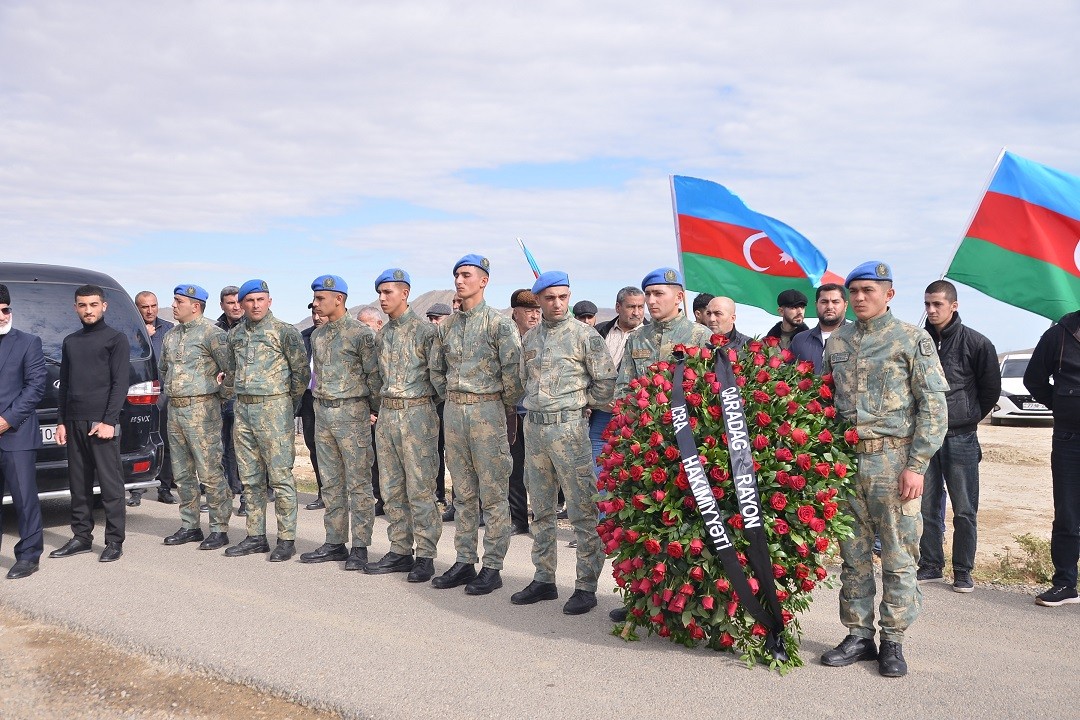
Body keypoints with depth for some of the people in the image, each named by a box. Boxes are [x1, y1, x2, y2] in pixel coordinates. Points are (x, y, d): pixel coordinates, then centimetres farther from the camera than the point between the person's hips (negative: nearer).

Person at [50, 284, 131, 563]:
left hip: (102, 422, -5)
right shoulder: (70, 341, 17)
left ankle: (114, 541, 3)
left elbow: (120, 383, -6)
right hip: (74, 423, 6)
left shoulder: (116, 339, 0)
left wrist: (108, 421, -13)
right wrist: (61, 421, 10)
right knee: (78, 484, 8)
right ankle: (81, 537, 17)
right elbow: (64, 385, 18)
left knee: (110, 484, -3)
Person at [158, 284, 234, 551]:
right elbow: (162, 368, 30)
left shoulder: (211, 333, -9)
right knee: (182, 473, 13)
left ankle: (219, 529, 1)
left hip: (201, 410, -8)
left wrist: (221, 393, -6)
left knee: (210, 472, -6)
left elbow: (231, 368, -13)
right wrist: (168, 390, 20)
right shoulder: (171, 336, 15)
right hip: (175, 409, 8)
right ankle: (190, 526, 22)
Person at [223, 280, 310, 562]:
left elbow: (302, 371, -4)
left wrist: (288, 402, 3)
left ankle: (287, 539, 2)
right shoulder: (234, 334, 12)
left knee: (281, 476, -5)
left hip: (274, 409, -6)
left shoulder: (284, 332, -6)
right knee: (250, 478, 11)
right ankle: (256, 536, 20)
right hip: (243, 410, 6)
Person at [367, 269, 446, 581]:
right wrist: (381, 406, 17)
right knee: (392, 488, 11)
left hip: (416, 414, -7)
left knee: (420, 488, -4)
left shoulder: (425, 330, -8)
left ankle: (425, 556, 3)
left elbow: (437, 373, -10)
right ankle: (400, 551, 20)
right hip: (387, 414, 7)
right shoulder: (381, 335, 14)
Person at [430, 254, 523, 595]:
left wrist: (506, 407, -4)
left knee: (493, 494, 0)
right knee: (463, 493, 12)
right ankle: (464, 562, 20)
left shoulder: (498, 322, -7)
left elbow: (513, 369, -10)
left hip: (487, 410, -6)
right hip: (453, 410, 7)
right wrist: (452, 398, 14)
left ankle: (492, 568, 7)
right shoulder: (447, 325, 12)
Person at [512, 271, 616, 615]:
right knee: (541, 510, 13)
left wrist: (575, 402, 0)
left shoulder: (585, 335, -6)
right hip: (533, 428, 6)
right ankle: (543, 580, 24)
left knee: (582, 510, -4)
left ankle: (586, 586, 4)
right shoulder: (529, 338, 12)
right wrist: (537, 404, 12)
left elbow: (606, 382, -6)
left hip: (568, 427, -6)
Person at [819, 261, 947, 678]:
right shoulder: (836, 342, 12)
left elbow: (933, 408, -5)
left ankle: (893, 642, 14)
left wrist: (916, 465, -12)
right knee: (853, 554, 10)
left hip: (892, 461, -4)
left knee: (898, 557, 3)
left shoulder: (912, 340, -2)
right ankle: (859, 636, 20)